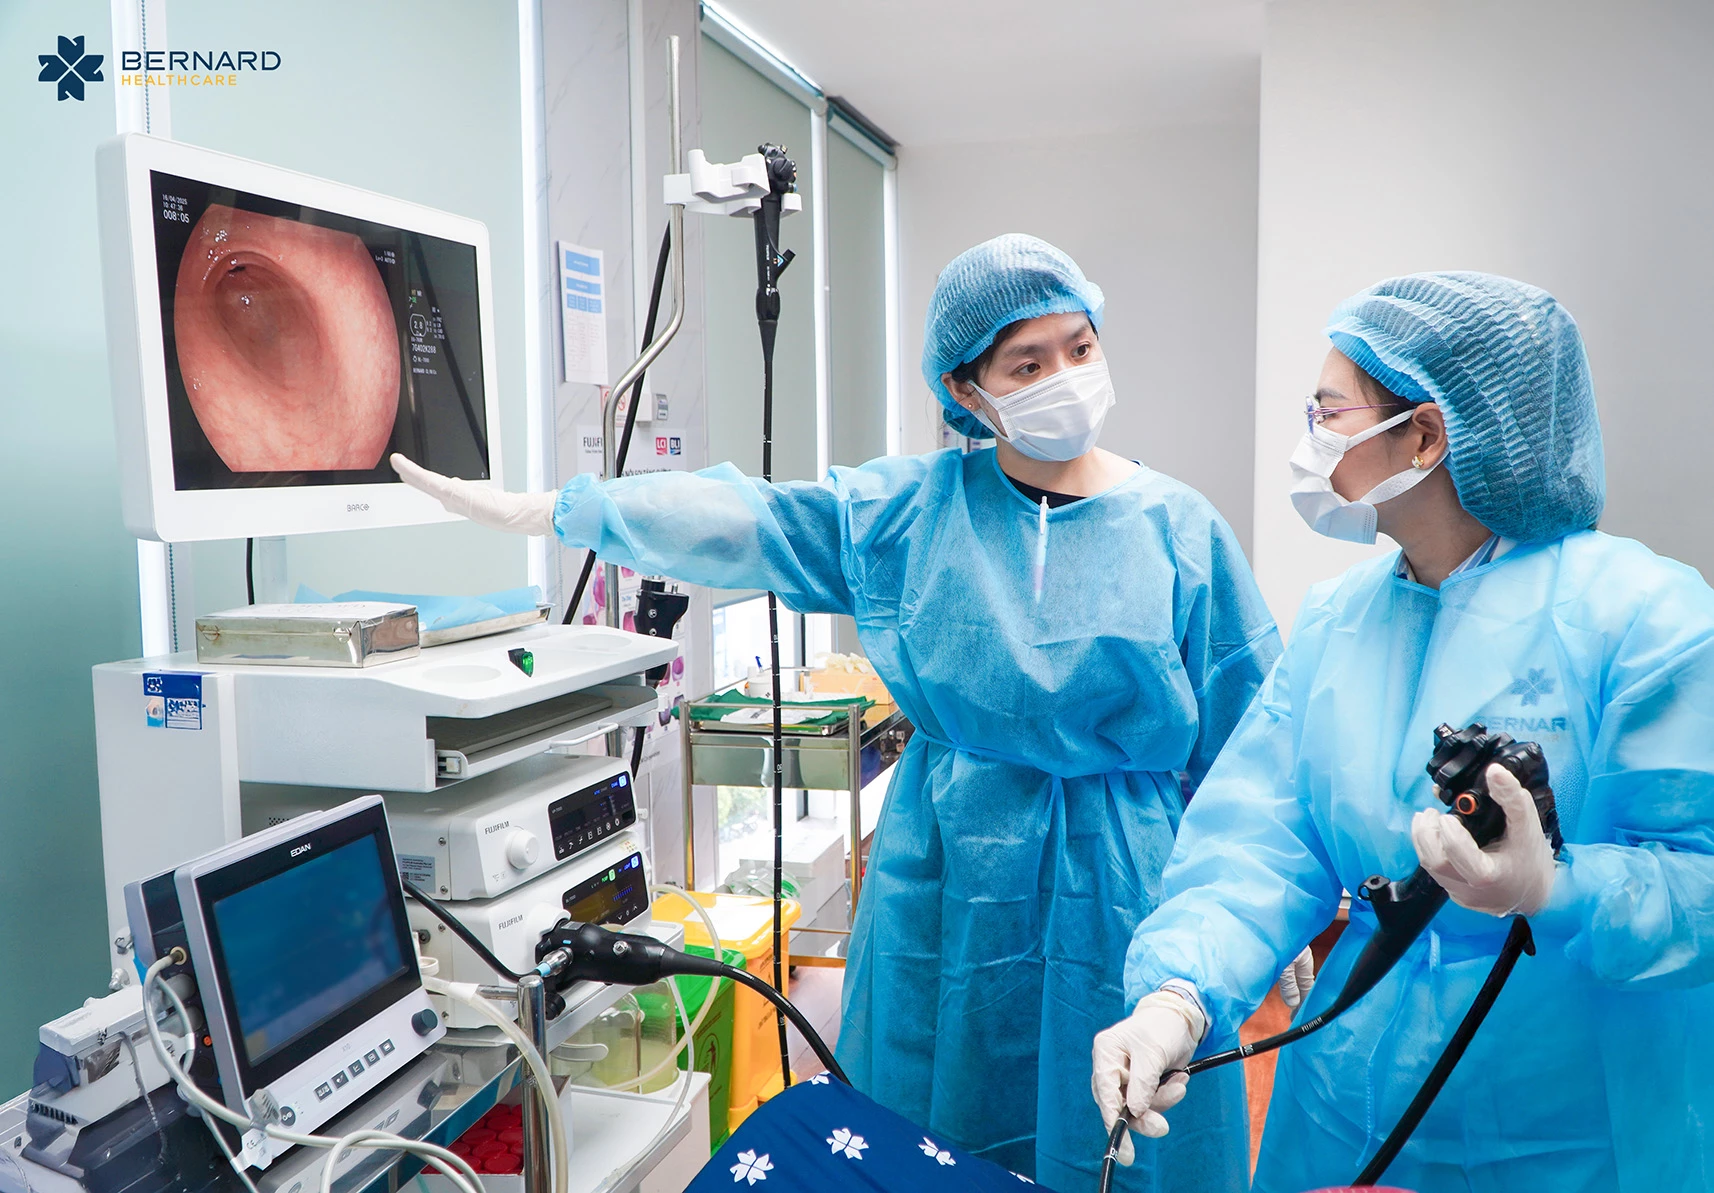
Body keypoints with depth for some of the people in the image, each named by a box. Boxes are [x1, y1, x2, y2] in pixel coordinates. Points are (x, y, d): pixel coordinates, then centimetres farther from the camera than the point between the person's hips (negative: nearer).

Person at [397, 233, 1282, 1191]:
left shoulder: (1179, 530, -4)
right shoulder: (908, 509, -2)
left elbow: (1252, 747, 0)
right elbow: (737, 520, -4)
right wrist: (538, 511, -7)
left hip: (1120, 900, -1)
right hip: (946, 892, 2)